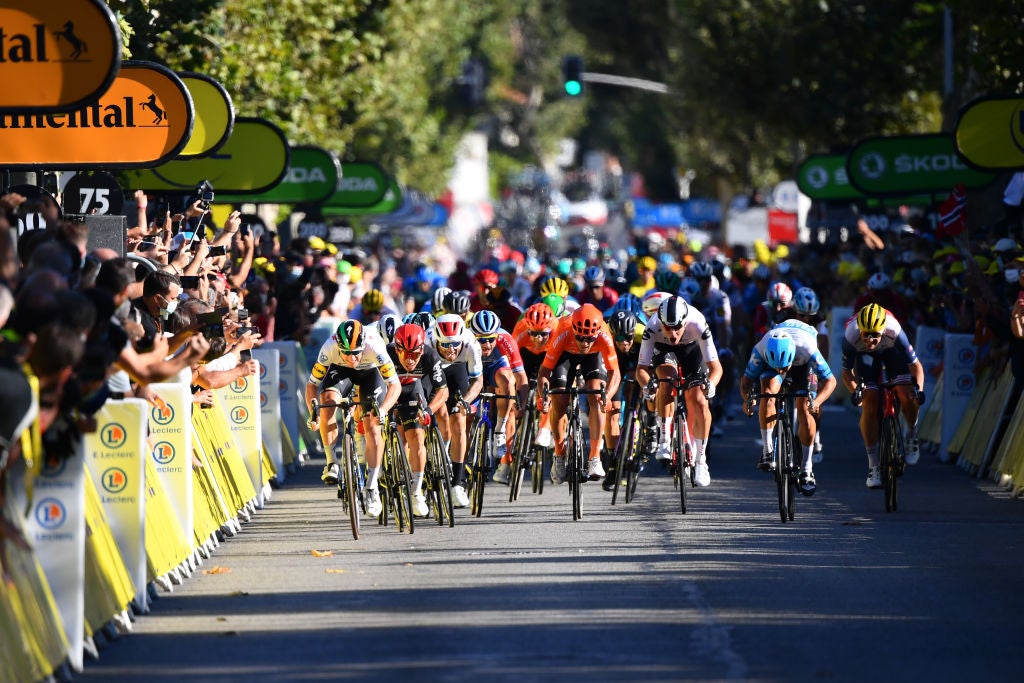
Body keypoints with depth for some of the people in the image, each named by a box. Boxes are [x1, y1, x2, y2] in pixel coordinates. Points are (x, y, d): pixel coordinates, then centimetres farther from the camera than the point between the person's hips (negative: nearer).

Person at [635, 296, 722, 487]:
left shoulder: (698, 323, -38)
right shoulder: (653, 327, -36)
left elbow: (716, 367, -35)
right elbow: (641, 368, -33)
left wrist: (710, 384, -56)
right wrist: (647, 386, -54)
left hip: (692, 348, 0)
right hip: (663, 349, 0)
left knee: (699, 403, -13)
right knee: (667, 380, -32)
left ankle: (700, 460, 3)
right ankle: (664, 441, -20)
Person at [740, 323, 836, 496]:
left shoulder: (807, 348, -41)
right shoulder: (760, 349, -38)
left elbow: (830, 380, -31)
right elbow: (747, 379, -25)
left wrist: (817, 401, -49)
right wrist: (747, 399, -47)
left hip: (802, 362, -1)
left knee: (804, 408, -16)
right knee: (768, 390, -30)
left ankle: (807, 470, -4)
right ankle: (767, 451, -22)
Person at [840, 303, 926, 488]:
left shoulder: (894, 331, -39)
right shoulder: (851, 336, -37)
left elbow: (916, 366, -28)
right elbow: (846, 373, -23)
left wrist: (918, 388, -45)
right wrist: (855, 391, -42)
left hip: (891, 351, 0)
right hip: (864, 355, 0)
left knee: (906, 394, -22)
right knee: (870, 404, -16)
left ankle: (912, 435, 10)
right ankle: (873, 465, -9)